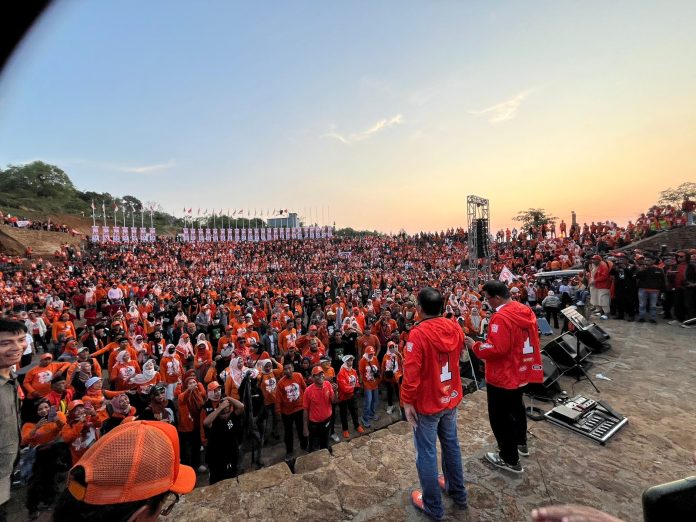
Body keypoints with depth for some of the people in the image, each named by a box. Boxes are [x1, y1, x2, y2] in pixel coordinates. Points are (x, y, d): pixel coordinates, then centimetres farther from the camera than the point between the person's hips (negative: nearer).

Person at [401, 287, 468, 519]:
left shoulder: (418, 333, -26)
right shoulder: (455, 328, -6)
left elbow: (411, 372, -25)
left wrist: (407, 401, -13)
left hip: (427, 403, -6)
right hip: (451, 398, 6)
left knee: (427, 453, 12)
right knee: (451, 444, 24)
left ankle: (433, 506, 30)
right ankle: (458, 492, 44)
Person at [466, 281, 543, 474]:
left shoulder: (501, 317, -28)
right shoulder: (526, 311, 1)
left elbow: (496, 349, -31)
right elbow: (524, 340, 12)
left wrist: (475, 345, -17)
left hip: (503, 376, -10)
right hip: (520, 372, 10)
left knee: (500, 416, 7)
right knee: (516, 407, 28)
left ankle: (510, 459, 20)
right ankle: (521, 443, 48)